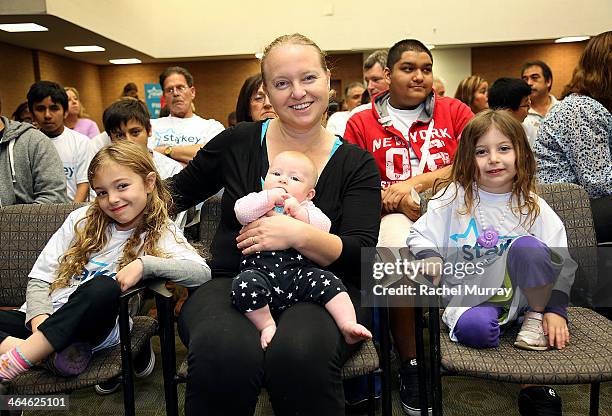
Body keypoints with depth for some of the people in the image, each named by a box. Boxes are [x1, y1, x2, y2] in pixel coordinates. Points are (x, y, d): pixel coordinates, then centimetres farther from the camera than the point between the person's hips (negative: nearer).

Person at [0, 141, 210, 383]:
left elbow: (202, 273, -16)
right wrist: (39, 318, -13)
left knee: (104, 288, -35)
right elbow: (39, 278, 7)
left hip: (92, 326, -3)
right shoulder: (82, 220, 8)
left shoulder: (160, 234, 0)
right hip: (40, 318, 4)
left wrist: (144, 264, -25)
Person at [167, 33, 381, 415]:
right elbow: (179, 192, 21)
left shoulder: (356, 163, 4)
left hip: (321, 289, 0)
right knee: (224, 355, -34)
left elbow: (361, 255, -6)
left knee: (301, 353, -35)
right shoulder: (237, 143, 5)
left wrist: (299, 235, -22)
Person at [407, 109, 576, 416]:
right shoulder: (453, 196, 1)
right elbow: (420, 235, 2)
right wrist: (431, 257, -21)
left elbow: (561, 263, 1)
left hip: (519, 290, 1)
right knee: (474, 328, -37)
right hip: (470, 295, -1)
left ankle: (535, 318, -7)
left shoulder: (532, 206, 3)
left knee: (527, 245, -30)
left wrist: (555, 310, -10)